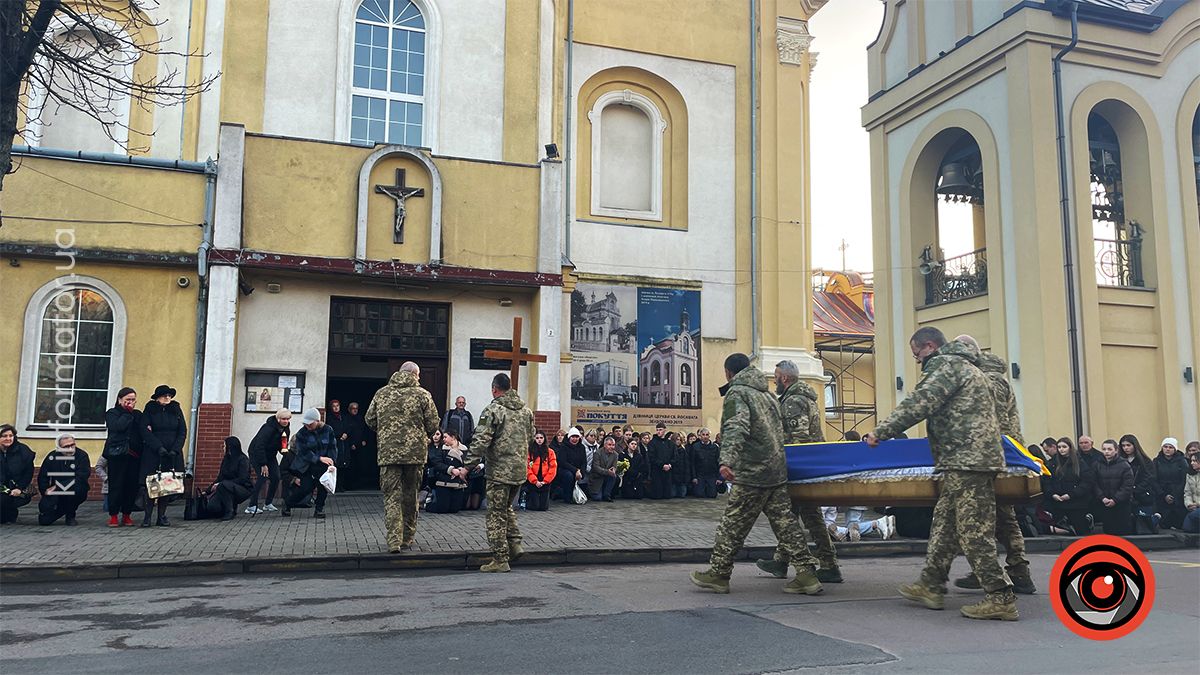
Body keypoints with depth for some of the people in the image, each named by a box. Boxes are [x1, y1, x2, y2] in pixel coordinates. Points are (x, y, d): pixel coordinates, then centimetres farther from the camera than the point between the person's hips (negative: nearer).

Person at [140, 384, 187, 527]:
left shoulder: (176, 410, 11)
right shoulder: (149, 410, 3)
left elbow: (182, 432, 7)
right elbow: (145, 432, -5)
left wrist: (175, 450, -7)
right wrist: (159, 448, -15)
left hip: (172, 454, 2)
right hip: (152, 453, -2)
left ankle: (162, 516, 8)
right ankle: (147, 516, 2)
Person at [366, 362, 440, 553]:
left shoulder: (381, 393, 6)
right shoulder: (422, 394, -1)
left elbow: (369, 420, 11)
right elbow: (433, 425, -2)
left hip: (388, 452, 1)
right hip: (415, 452, -1)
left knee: (392, 496, 2)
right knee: (410, 496, 12)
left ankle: (394, 541, -10)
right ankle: (407, 540, 21)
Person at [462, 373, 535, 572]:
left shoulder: (493, 410, -12)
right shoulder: (526, 410, 10)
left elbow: (481, 442, -17)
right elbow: (530, 438, 20)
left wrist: (468, 466, -12)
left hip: (499, 470, -7)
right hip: (520, 470, 7)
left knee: (497, 514, 1)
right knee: (507, 507, 24)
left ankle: (500, 559, 4)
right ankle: (514, 544, 16)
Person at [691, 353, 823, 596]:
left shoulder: (736, 393, -6)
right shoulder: (768, 393, 20)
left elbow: (736, 428, -23)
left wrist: (727, 459, -35)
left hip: (753, 472, -8)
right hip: (778, 470, 8)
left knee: (732, 524, 1)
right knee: (785, 523, 8)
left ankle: (717, 574, 10)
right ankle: (807, 574, 6)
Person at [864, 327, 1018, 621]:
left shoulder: (947, 365, -8)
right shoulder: (965, 366, 24)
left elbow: (918, 403, -19)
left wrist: (881, 432, -17)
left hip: (967, 461, -11)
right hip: (979, 456, 11)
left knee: (973, 531, -8)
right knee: (945, 521, 13)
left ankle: (1001, 598, -4)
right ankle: (932, 586, 19)